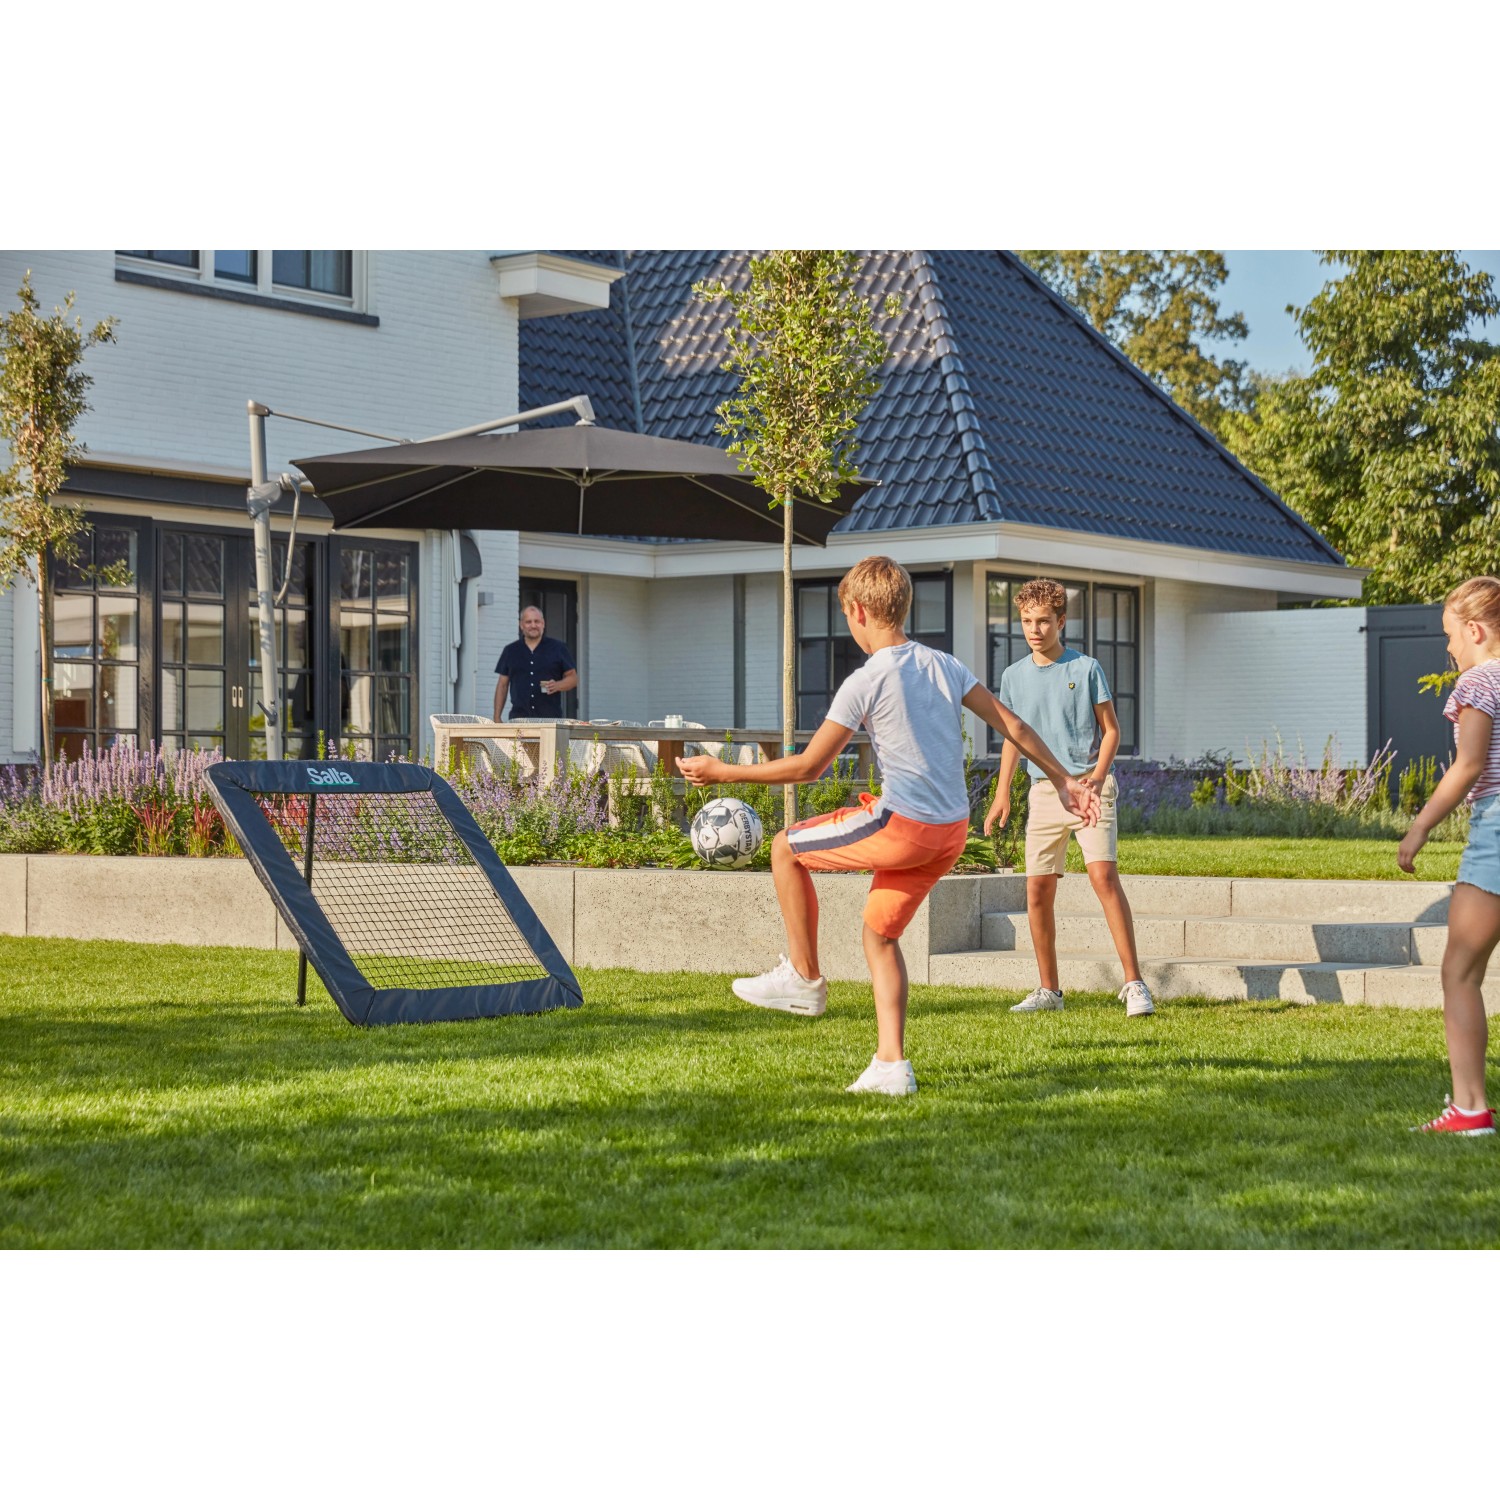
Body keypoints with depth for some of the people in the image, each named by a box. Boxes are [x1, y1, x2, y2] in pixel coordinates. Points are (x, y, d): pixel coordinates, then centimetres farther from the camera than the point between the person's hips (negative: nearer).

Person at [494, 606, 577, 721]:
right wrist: (497, 718, 8)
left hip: (550, 719, -1)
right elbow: (502, 685, 15)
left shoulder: (558, 648, 8)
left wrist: (557, 685, -13)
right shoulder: (510, 651, 14)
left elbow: (573, 678, 9)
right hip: (519, 718, 1)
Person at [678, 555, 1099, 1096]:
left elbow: (808, 767, -9)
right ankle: (891, 1067, 10)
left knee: (786, 848, 11)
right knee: (880, 933, 17)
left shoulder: (866, 682, -11)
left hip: (902, 826, -8)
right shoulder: (945, 665, 9)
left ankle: (804, 977, 19)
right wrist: (1063, 780, 21)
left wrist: (724, 772, 0)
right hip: (953, 832, 8)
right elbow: (1012, 725, 10)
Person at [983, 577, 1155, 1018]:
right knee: (1038, 890, 1)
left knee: (1103, 875, -19)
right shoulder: (1014, 676, 9)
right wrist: (1002, 795, 14)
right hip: (1044, 789, 4)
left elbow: (1111, 729, 1)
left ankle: (1134, 984, -17)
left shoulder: (1086, 668, -2)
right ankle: (1048, 990, 15)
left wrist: (1098, 775, -14)